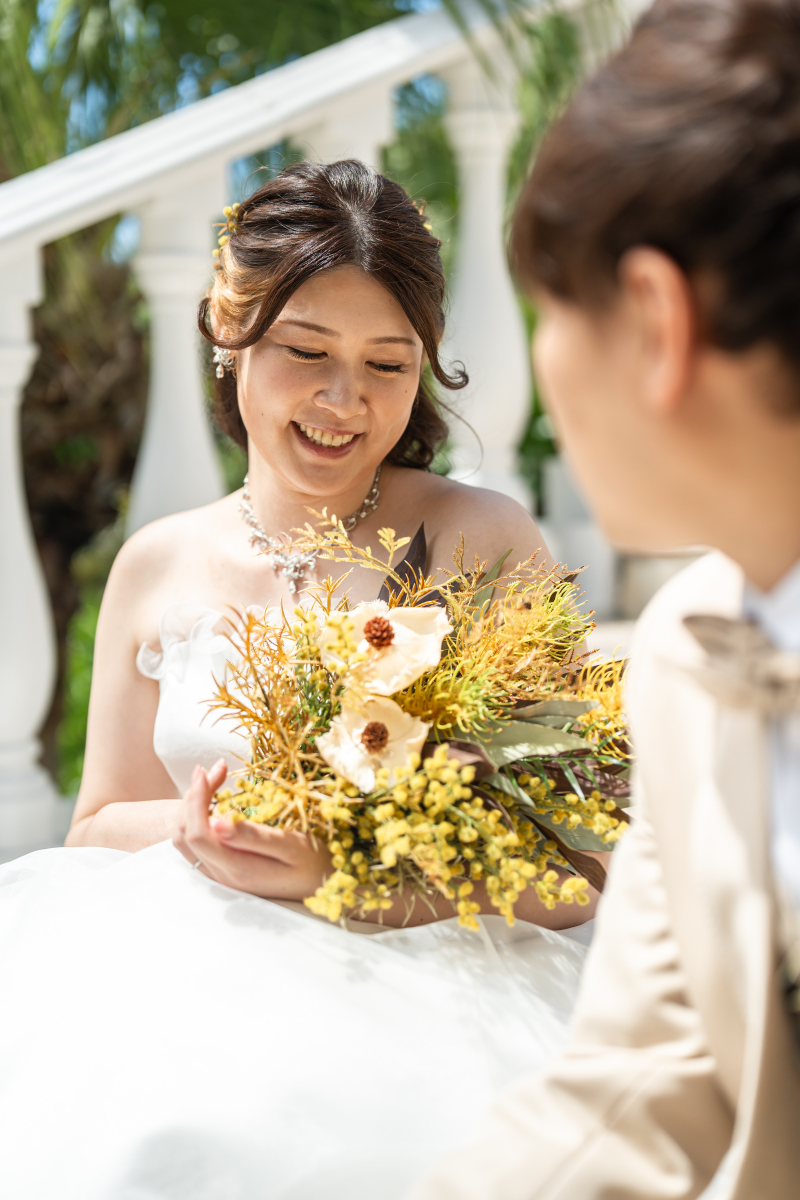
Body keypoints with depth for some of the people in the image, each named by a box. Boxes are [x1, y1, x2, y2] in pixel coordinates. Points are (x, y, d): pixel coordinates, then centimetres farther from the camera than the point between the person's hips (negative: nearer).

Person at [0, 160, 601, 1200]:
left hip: (430, 987, -4)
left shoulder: (483, 544, -2)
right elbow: (99, 826, 17)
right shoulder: (156, 569, 11)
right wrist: (200, 823, -5)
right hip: (209, 982, 4)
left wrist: (346, 869, -19)